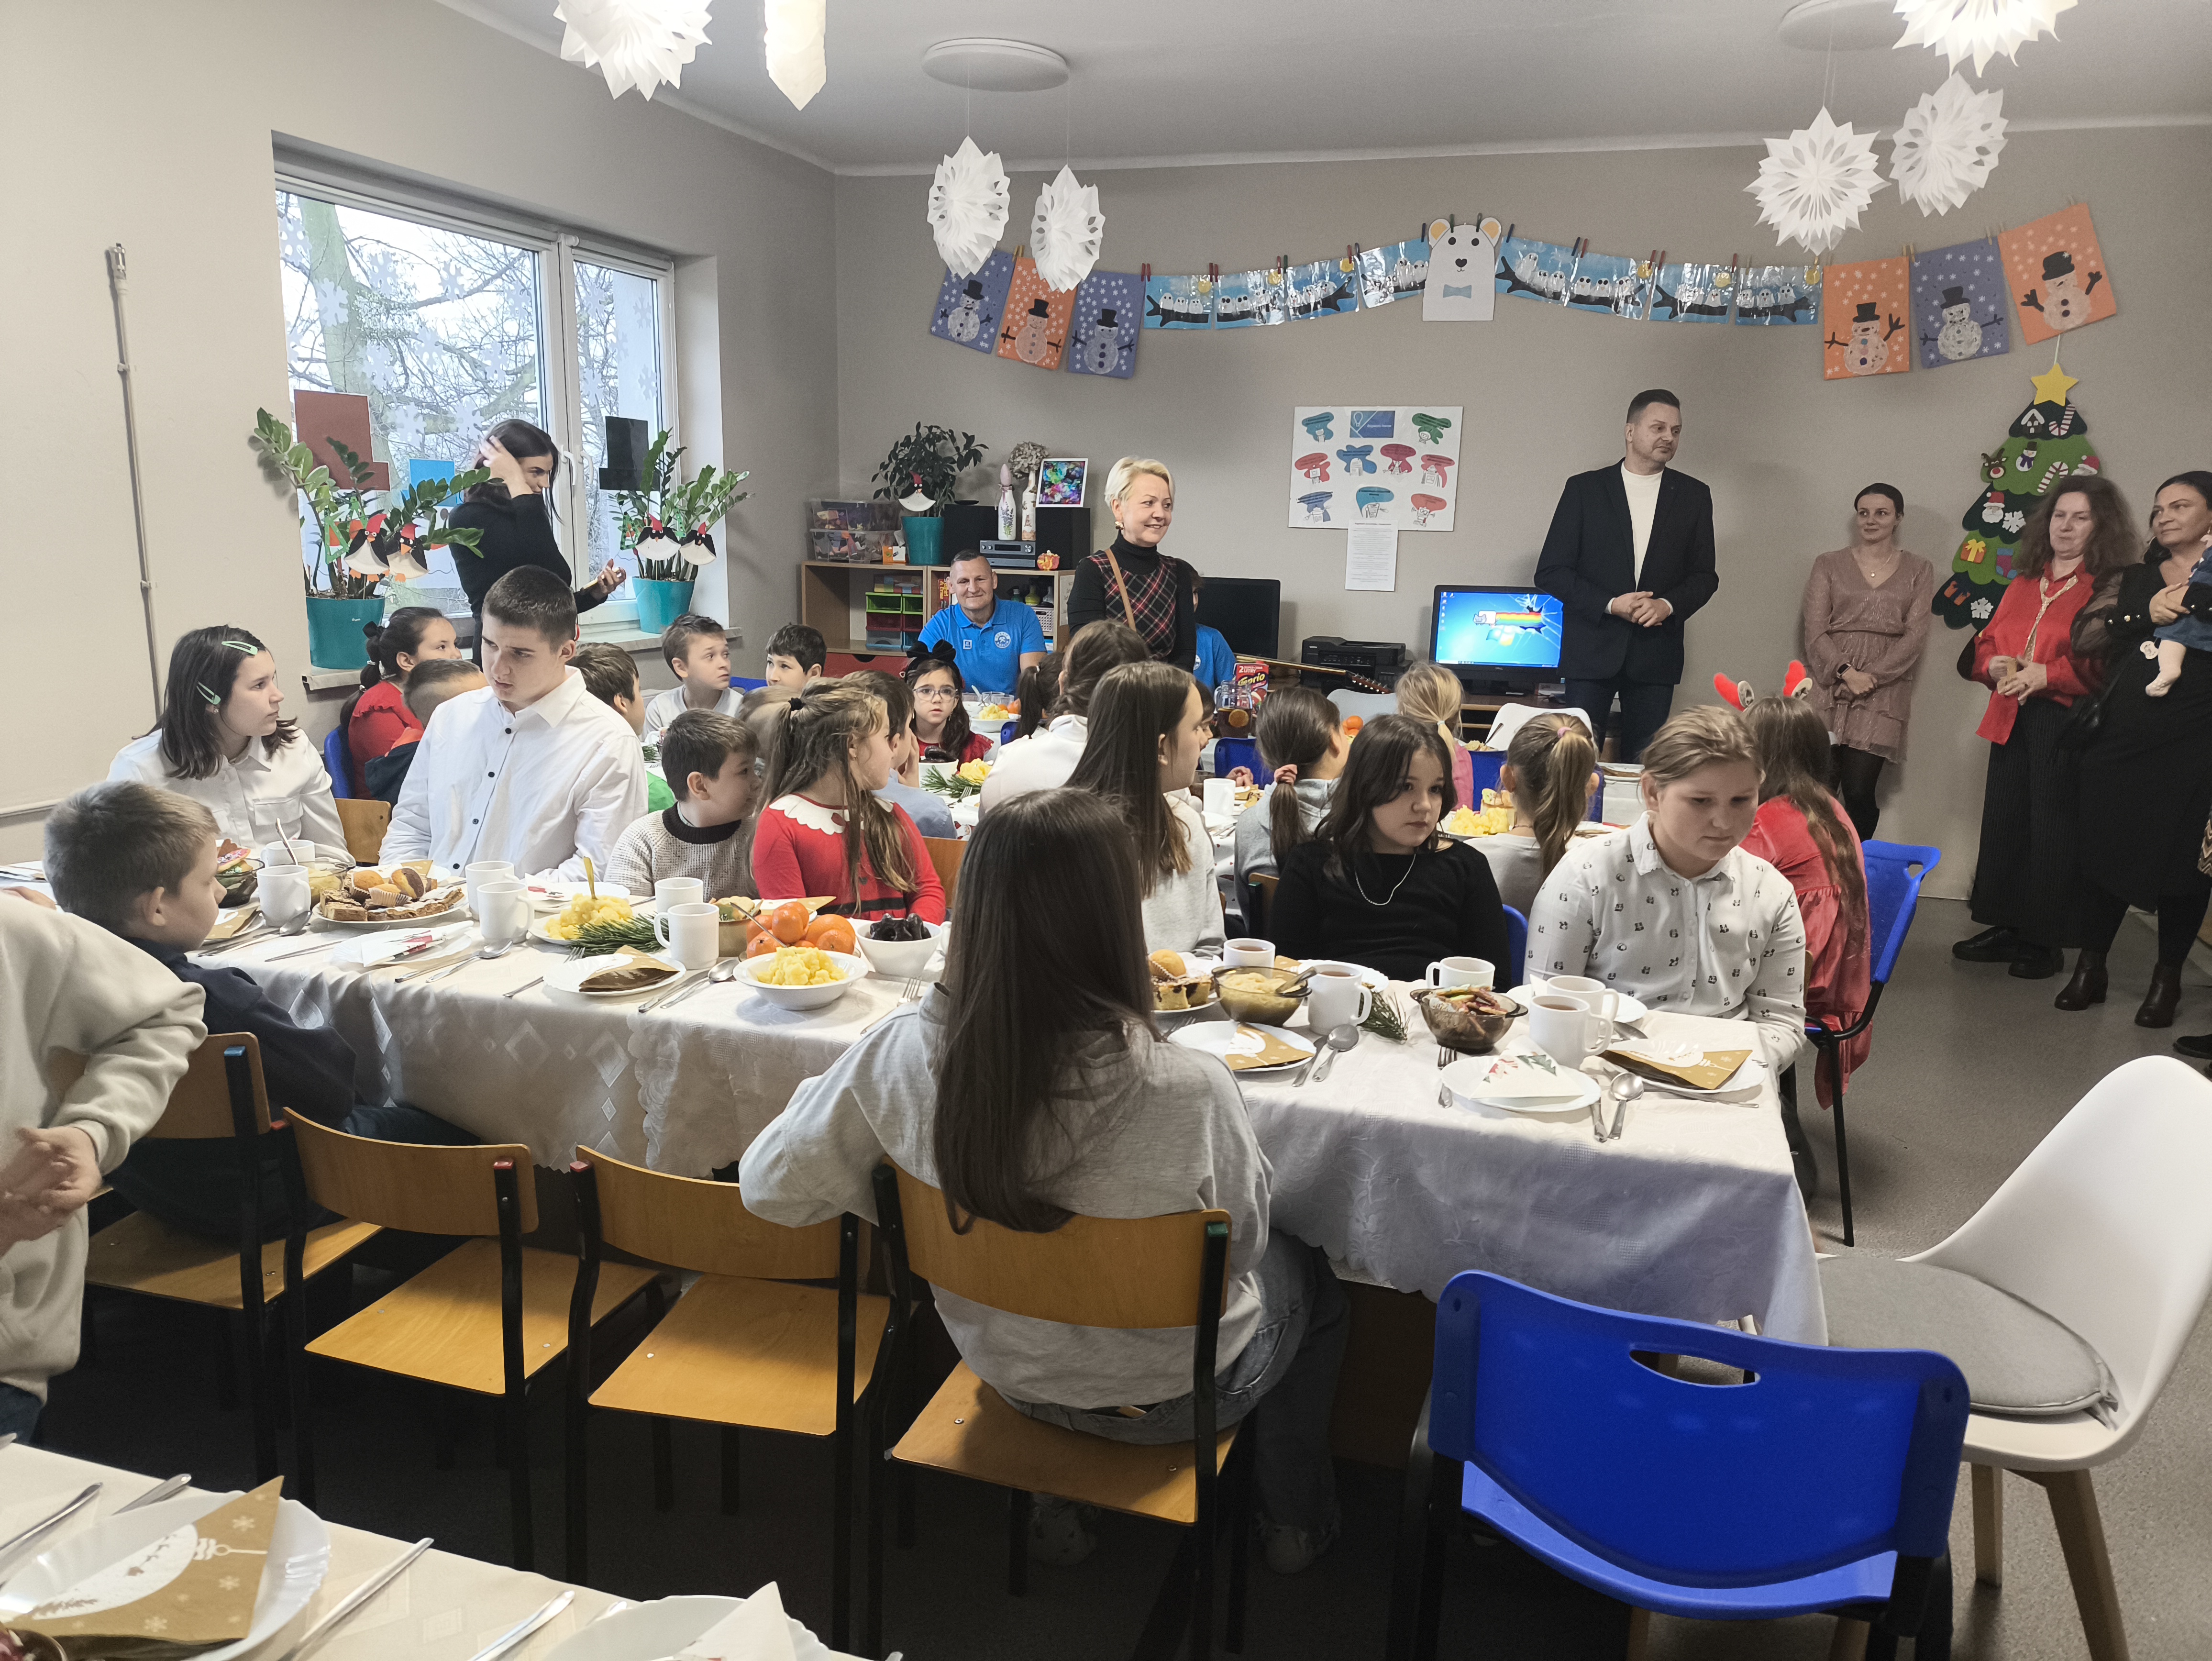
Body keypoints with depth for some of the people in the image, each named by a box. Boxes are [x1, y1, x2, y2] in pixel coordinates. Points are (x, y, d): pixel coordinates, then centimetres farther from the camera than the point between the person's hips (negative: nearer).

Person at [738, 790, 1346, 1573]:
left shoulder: (904, 1052, -27)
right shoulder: (1186, 1090, -35)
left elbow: (771, 1185, -12)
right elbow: (1241, 1240, -15)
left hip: (1004, 1368, 4)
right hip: (1169, 1394, -3)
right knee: (1308, 1272, 29)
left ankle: (1055, 1494, 40)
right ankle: (1294, 1521, 44)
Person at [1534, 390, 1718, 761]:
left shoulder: (1693, 496, 11)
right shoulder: (1584, 489, 4)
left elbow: (1705, 575, 12)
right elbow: (1550, 572, 0)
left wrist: (1670, 604, -9)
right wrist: (1609, 604, -11)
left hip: (1656, 655, 2)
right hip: (1591, 650, -2)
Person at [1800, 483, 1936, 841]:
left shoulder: (1918, 571, 13)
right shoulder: (1829, 565, 12)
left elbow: (1915, 635, 3)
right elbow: (1815, 630, 3)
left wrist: (1872, 676, -10)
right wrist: (1847, 672, -12)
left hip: (1883, 692, 0)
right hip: (1829, 687, 0)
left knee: (1859, 792, -9)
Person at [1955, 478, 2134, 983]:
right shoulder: (2025, 582, 17)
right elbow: (1987, 640, 21)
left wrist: (2047, 675, -21)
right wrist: (1995, 664, 0)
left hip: (2065, 722, -7)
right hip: (2012, 721, 7)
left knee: (2054, 829, -3)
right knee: (2004, 821, 9)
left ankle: (2047, 941, 6)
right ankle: (2007, 928, 21)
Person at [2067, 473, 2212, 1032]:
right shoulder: (2133, 580, 15)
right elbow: (2084, 637, 0)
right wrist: (2146, 615, -11)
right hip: (2124, 736, 2)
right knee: (2106, 850, 5)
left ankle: (2167, 981, 14)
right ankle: (2090, 969, 16)